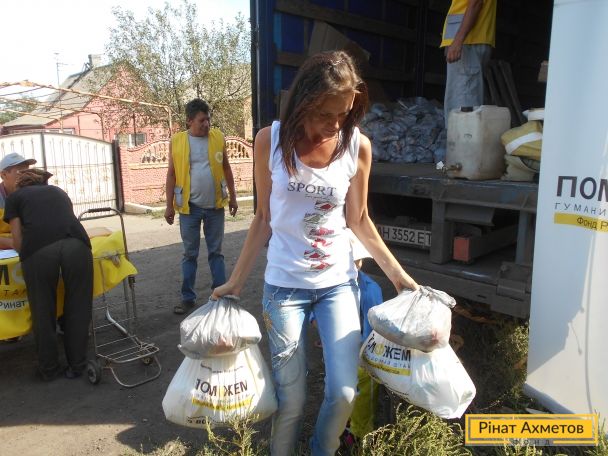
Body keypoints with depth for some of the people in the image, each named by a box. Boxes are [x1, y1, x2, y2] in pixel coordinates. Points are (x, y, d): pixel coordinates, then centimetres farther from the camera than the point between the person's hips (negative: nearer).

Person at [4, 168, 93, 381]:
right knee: (77, 309, 15)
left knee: (43, 311, 15)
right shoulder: (59, 191, 35)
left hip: (38, 250, -2)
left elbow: (18, 242, 22)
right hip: (76, 245, 2)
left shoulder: (14, 197, 27)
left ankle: (49, 369, 29)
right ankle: (76, 366, 25)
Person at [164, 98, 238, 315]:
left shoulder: (218, 137, 1)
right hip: (189, 207, 0)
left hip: (215, 205, 1)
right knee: (190, 254, 9)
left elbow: (226, 168, 9)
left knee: (216, 252, 9)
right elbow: (172, 174, 2)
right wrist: (169, 205, 0)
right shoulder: (177, 141, -2)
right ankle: (188, 297, 19)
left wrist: (232, 197, 8)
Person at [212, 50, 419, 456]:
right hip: (284, 285, -1)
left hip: (339, 282, 2)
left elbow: (358, 220, 5)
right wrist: (236, 280, 2)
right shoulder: (271, 141, -9)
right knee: (292, 399, 5)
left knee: (344, 393, 2)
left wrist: (398, 274, 4)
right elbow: (264, 218, 1)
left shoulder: (358, 147, -7)